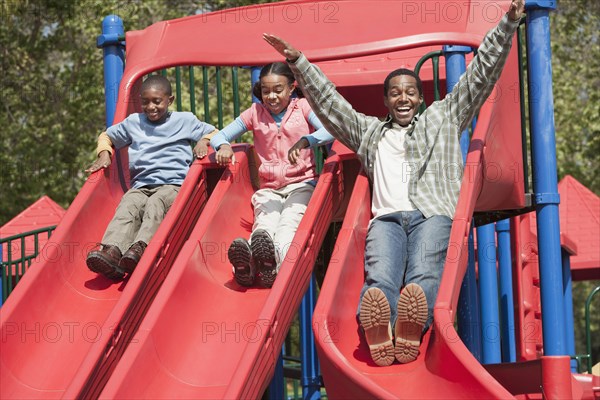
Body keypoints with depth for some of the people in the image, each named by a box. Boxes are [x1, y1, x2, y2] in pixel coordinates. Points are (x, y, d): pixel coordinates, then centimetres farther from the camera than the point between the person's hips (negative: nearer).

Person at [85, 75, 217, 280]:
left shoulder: (185, 121, 16)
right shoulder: (133, 122, 23)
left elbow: (214, 133, 22)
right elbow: (106, 136, 35)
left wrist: (203, 141, -1)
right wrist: (104, 154, 14)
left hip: (173, 185, -2)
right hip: (140, 186, 2)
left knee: (155, 204, -36)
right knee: (128, 205, -32)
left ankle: (140, 248, -60)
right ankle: (112, 250, -56)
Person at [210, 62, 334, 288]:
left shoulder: (303, 107, 7)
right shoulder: (255, 113, 15)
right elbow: (219, 136, 14)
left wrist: (305, 141, -32)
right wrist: (223, 146, -12)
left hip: (301, 184, -2)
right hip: (269, 189, 2)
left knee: (290, 221, -34)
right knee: (265, 223, -31)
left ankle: (277, 263, -67)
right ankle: (247, 264, -64)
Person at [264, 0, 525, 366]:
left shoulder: (443, 119, 27)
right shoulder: (370, 131, 33)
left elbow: (481, 75, 23)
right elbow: (328, 102, 32)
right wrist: (298, 61, 25)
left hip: (433, 215, -2)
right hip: (387, 218, 2)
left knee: (424, 276, -33)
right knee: (380, 278, -31)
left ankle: (413, 330, -64)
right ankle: (378, 334, -61)